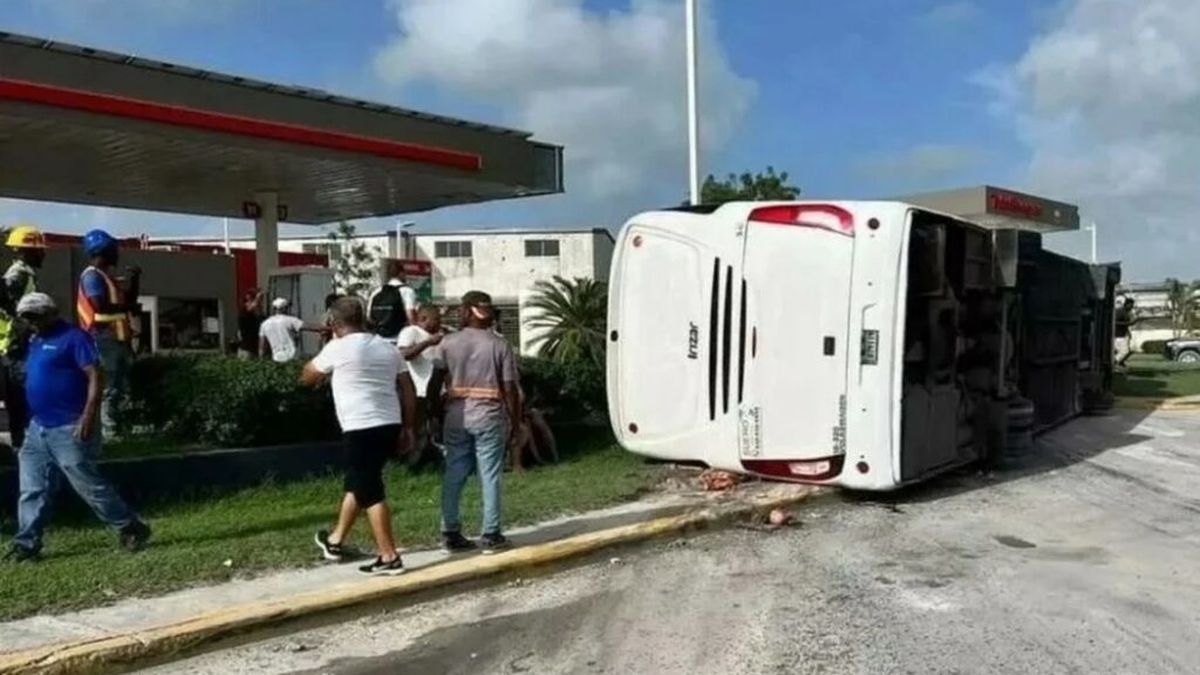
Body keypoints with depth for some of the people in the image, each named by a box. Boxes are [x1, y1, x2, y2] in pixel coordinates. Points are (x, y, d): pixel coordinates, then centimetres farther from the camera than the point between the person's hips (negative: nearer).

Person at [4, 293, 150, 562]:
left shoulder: (74, 337, -11)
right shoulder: (35, 342, 17)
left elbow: (96, 377, -18)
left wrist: (88, 416, -25)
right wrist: (31, 418, 21)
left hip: (69, 429, -8)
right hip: (38, 428, 9)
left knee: (90, 485, -4)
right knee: (31, 490, 7)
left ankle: (132, 529, 7)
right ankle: (26, 544, 14)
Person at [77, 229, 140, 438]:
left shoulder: (107, 275, 19)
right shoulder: (92, 275, -11)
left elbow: (128, 299, 22)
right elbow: (101, 306, -23)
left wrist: (135, 279, 10)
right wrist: (126, 307, -12)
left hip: (117, 338, 10)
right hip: (104, 339, -10)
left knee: (120, 386, 14)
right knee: (108, 388, -9)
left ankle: (112, 427, 20)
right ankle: (108, 430, -7)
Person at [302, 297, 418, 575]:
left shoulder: (337, 348, -6)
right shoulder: (387, 347, 11)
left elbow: (308, 377, 10)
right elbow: (408, 391, 11)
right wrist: (408, 428, 17)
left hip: (362, 429, -7)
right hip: (390, 426, 7)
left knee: (370, 493, -1)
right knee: (357, 483, 21)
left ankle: (389, 558, -1)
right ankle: (335, 540, 36)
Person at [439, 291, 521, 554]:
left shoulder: (448, 343, 0)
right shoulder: (499, 345, -4)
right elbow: (510, 388, -5)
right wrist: (515, 419, 4)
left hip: (456, 416, 2)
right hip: (489, 416, -2)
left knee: (453, 476, 8)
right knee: (490, 476, 4)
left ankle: (450, 533, 13)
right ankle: (491, 534, 7)